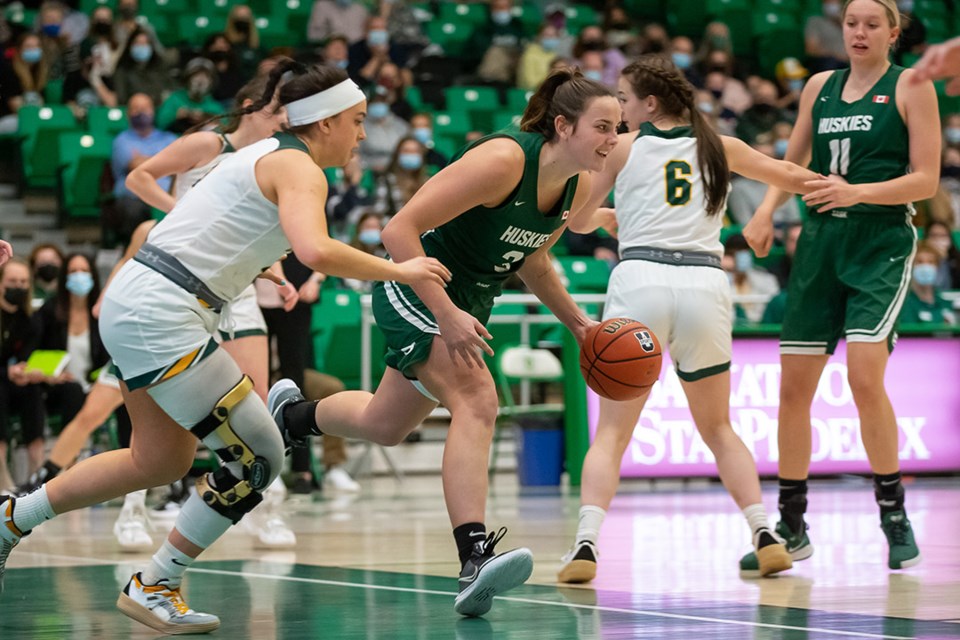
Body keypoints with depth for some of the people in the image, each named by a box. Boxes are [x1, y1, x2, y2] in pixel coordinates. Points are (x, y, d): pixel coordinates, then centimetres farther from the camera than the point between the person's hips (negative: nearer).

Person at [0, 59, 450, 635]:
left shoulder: (269, 155, 18)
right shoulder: (299, 168, -11)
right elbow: (316, 251, -29)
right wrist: (397, 270, -17)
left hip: (136, 306, 10)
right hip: (160, 314, -10)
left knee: (162, 462, 24)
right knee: (260, 458, -5)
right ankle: (154, 588, 5)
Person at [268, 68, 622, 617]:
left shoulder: (578, 187, -4)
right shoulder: (503, 160, -28)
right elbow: (400, 230, -29)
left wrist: (577, 320, 5)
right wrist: (446, 315, -34)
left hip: (469, 304, 8)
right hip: (415, 291, -8)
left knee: (385, 426, 21)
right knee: (477, 401, -29)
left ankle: (292, 414, 50)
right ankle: (476, 561, -34)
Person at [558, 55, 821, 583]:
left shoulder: (623, 147, 11)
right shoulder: (720, 147, 17)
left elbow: (578, 222, 15)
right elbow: (795, 178, 26)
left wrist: (606, 216, 38)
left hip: (640, 278, -2)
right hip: (705, 282, 2)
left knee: (611, 432, 2)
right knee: (717, 428, 19)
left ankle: (586, 544, -16)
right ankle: (764, 535, 6)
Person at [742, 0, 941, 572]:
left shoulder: (910, 87, -1)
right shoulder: (820, 87, 13)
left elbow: (926, 180, -7)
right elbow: (792, 162, 24)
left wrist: (857, 192, -20)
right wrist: (767, 210, 5)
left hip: (881, 243, -5)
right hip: (821, 242, 5)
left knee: (865, 376, -20)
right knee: (793, 385, 2)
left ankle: (895, 518, -6)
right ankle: (791, 529, 12)